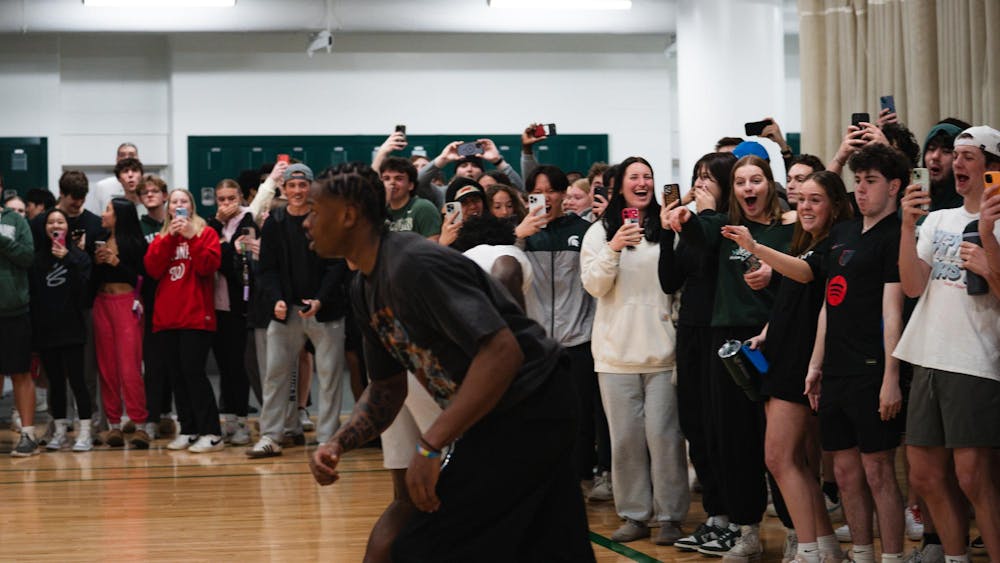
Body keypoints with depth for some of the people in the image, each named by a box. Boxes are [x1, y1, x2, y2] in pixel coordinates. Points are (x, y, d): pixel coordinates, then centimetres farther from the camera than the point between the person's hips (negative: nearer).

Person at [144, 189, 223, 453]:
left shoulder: (206, 233, 5)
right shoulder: (161, 238, 17)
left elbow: (209, 266, -11)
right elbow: (153, 269, 1)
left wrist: (191, 237, -15)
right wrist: (168, 238, -6)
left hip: (196, 316, -5)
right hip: (167, 317, 5)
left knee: (193, 372, -11)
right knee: (176, 375, 5)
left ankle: (212, 434, -9)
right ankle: (188, 430, 11)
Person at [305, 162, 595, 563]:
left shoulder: (414, 264, -22)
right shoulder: (364, 290, 9)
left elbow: (502, 352, -30)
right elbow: (386, 387, 17)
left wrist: (430, 447, -31)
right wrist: (338, 444, -2)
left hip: (525, 414, -10)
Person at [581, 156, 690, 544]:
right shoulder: (600, 232, 6)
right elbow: (593, 285, -3)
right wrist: (614, 249, -16)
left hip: (662, 348, -1)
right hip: (617, 351, 1)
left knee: (663, 434, -3)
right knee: (626, 436, 4)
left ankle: (670, 516, 3)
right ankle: (634, 515, 13)